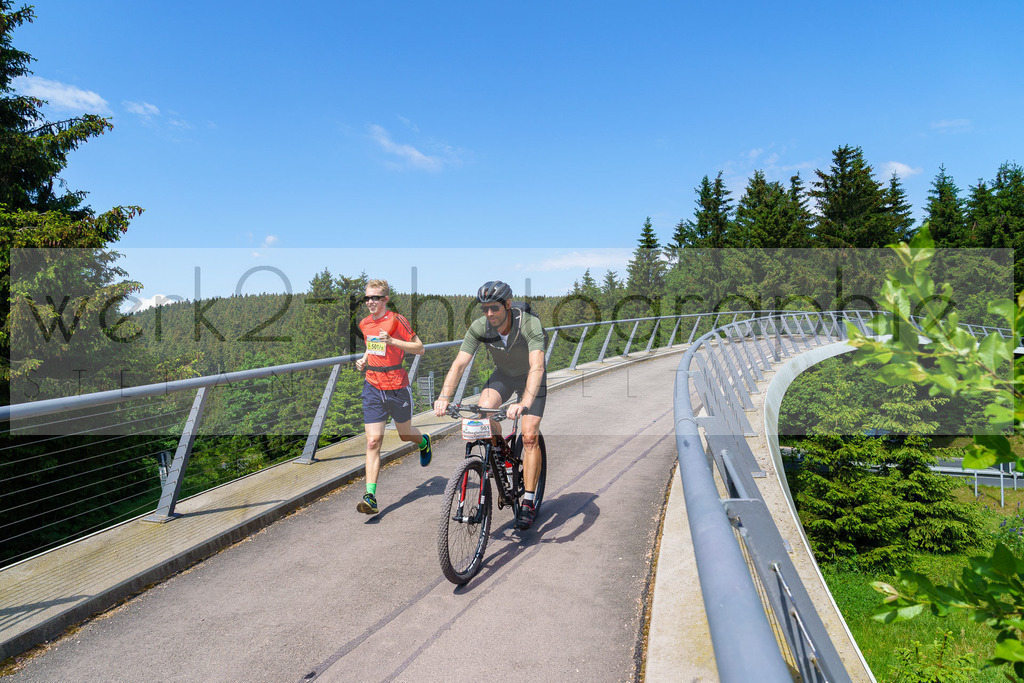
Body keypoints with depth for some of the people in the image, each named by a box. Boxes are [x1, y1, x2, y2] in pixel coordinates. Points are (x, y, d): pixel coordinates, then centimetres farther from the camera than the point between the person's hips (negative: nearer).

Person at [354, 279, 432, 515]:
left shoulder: (396, 320, -11)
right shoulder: (365, 324, 7)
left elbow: (420, 349, -12)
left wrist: (392, 341, -23)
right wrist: (364, 359, 6)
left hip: (397, 387, -3)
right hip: (372, 386, 4)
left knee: (405, 434, 16)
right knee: (373, 441, -6)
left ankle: (424, 442, 54)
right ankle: (370, 496, -6)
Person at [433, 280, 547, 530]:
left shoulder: (531, 325, -36)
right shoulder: (479, 327, -25)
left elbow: (537, 367, -46)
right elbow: (459, 364, -29)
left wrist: (524, 403, -61)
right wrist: (444, 397, -45)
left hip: (531, 378, -3)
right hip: (503, 375, 3)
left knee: (530, 436, -13)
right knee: (483, 409, -27)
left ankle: (528, 502, -1)